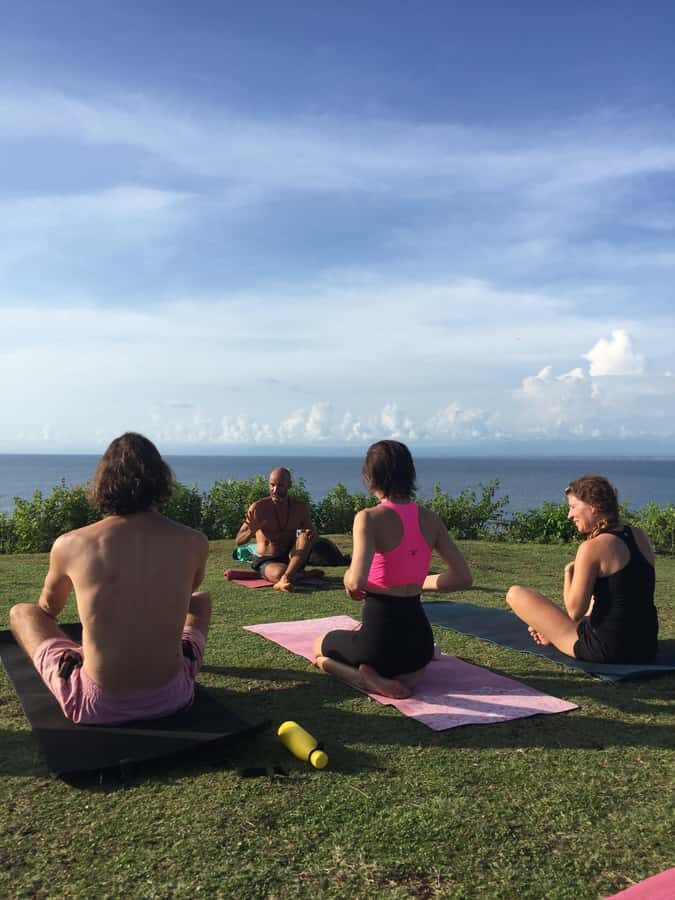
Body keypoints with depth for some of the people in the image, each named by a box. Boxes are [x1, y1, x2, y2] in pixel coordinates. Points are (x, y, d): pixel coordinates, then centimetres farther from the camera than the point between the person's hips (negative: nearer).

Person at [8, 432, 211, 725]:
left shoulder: (69, 544, -11)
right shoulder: (194, 543, -9)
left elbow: (49, 607, 12)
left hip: (97, 705, -1)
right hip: (172, 697, 2)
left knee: (21, 613, 23)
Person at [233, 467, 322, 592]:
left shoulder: (300, 507, -1)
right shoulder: (258, 508, -11)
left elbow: (313, 534, 8)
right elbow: (238, 541, -11)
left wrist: (311, 535, -18)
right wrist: (251, 531, -35)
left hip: (291, 559, 4)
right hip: (266, 562, -4)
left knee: (305, 536, -27)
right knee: (280, 573, -39)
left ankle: (285, 580, -42)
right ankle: (309, 575, -11)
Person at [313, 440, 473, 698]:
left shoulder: (369, 518, -16)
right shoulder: (430, 518, 1)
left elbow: (356, 582, -27)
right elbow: (463, 577, 4)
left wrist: (347, 579, -4)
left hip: (382, 638, -6)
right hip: (420, 636, 6)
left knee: (319, 648, 27)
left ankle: (367, 679, -1)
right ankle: (407, 674, 10)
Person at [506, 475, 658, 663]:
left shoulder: (593, 547, -18)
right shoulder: (639, 535, 4)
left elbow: (575, 611, -16)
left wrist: (568, 573, 0)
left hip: (607, 650, -8)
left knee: (515, 594, 1)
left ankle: (554, 635, 23)